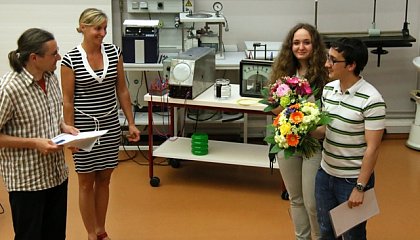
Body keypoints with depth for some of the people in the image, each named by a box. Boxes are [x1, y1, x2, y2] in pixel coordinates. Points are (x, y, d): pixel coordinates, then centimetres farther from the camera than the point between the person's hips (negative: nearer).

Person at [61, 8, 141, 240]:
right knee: (87, 182, 8)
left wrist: (131, 123, 5)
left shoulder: (114, 52, 0)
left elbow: (122, 91, 6)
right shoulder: (71, 59, -11)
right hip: (85, 127, -3)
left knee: (104, 180, 13)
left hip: (110, 126, 4)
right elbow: (68, 101, -8)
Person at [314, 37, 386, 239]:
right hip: (325, 174, 6)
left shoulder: (371, 100, -21)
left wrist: (360, 187, -16)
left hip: (353, 179, -6)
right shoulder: (328, 89, 0)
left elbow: (372, 148, -18)